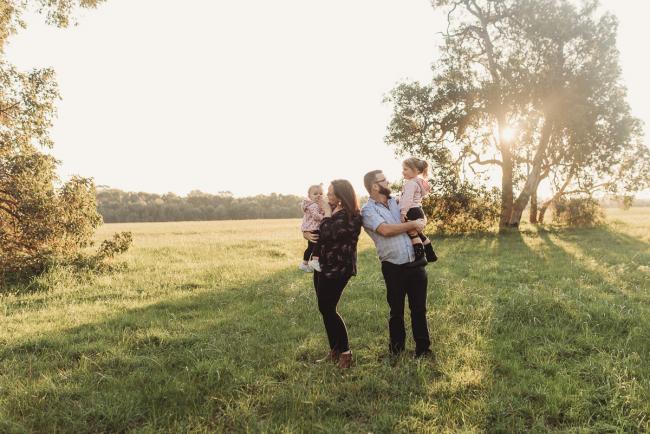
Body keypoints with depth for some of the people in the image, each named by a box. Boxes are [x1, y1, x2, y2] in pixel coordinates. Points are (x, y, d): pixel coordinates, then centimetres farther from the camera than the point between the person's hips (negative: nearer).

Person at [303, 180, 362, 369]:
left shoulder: (351, 216, -15)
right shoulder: (333, 210, 11)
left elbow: (327, 235, -26)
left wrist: (327, 213, -15)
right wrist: (306, 233, -3)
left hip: (338, 268, -9)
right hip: (323, 266, 9)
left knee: (327, 309, -8)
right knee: (325, 310, 10)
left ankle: (346, 352, 5)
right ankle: (334, 351, 20)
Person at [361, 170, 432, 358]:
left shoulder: (396, 201, 12)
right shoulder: (368, 210, -6)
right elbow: (386, 230, -21)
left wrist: (420, 222, 4)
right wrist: (413, 224, -12)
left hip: (416, 264, 4)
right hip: (394, 269, -4)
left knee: (419, 308, 9)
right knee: (396, 311, 10)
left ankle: (423, 348, 20)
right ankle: (396, 349, 27)